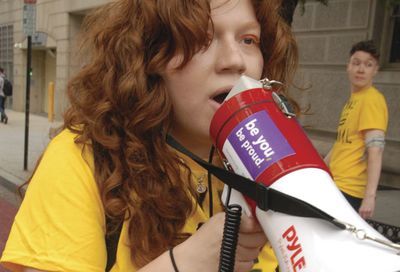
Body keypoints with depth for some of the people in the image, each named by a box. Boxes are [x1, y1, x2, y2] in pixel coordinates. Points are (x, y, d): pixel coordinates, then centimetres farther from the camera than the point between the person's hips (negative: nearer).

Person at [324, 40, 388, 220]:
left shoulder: (372, 99, -13)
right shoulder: (353, 99, 14)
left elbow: (375, 151, -21)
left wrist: (370, 196, -26)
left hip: (349, 190, -9)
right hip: (337, 185, 9)